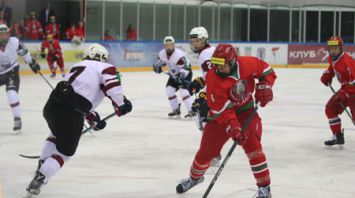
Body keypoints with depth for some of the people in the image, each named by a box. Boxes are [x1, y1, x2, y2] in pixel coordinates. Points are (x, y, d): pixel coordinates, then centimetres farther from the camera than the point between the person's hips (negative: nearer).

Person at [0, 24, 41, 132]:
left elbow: (23, 51, 5)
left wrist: (32, 63, 14)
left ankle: (17, 119, -10)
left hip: (12, 72, -2)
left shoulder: (15, 42, -14)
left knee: (12, 94, -21)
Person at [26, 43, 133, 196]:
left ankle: (41, 167, 37)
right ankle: (38, 181, 2)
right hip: (70, 115, -7)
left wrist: (93, 119, 34)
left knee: (57, 134, 38)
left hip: (52, 105, 7)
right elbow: (112, 85, -14)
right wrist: (120, 105, -1)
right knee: (64, 153, 11)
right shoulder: (105, 67, 7)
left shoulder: (78, 66, 27)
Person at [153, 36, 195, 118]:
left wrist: (180, 76, -45)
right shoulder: (162, 53, -11)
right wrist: (157, 66, -13)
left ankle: (192, 111, -19)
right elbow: (160, 61, 9)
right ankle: (176, 110, 14)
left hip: (185, 73, -8)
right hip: (174, 74, 8)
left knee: (183, 91, -22)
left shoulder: (179, 55, -33)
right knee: (169, 90, -1)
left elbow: (184, 69, -31)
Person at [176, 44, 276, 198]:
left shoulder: (247, 64, -21)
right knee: (206, 151, 8)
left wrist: (264, 86, -18)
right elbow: (222, 110, -28)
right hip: (220, 113, 0)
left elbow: (266, 70, -1)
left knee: (252, 145, -19)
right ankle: (195, 177, 40)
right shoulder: (213, 78, -27)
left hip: (245, 110, 1)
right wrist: (233, 129, -38)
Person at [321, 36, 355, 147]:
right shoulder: (332, 59, 1)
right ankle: (338, 137, 18)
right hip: (345, 88, 10)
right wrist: (327, 75, 9)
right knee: (330, 109, 9)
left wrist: (345, 92, -35)